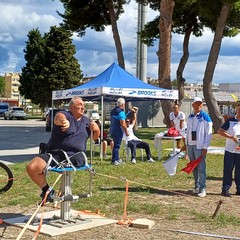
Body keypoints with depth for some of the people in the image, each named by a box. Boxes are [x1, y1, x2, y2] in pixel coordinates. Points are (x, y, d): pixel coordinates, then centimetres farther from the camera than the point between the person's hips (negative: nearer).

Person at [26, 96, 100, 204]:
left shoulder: (86, 121, 18)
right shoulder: (64, 114, 0)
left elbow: (95, 137, 27)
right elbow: (59, 118, -25)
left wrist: (96, 129, 2)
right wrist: (64, 121, -51)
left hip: (74, 155, 3)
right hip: (54, 154, -3)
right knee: (31, 168, -22)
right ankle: (46, 190, 5)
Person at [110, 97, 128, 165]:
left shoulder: (113, 111, 12)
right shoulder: (121, 112, -17)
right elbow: (123, 124, -21)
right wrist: (126, 132, -10)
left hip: (113, 131, 9)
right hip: (118, 131, -9)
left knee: (116, 145, 18)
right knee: (117, 146, -3)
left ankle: (117, 158, 26)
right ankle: (114, 160, -1)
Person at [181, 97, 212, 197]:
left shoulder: (205, 117, -6)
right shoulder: (190, 117, 12)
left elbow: (209, 133, -9)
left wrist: (205, 148, -13)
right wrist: (186, 144, 17)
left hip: (200, 146, -6)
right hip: (190, 145, 6)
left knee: (201, 167, -7)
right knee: (193, 167, 11)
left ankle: (202, 189, -3)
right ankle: (197, 185, 22)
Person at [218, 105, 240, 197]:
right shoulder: (230, 121, 1)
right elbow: (220, 131, -3)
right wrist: (232, 137, -14)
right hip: (230, 151, -2)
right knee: (228, 170, 0)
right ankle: (225, 189, 5)